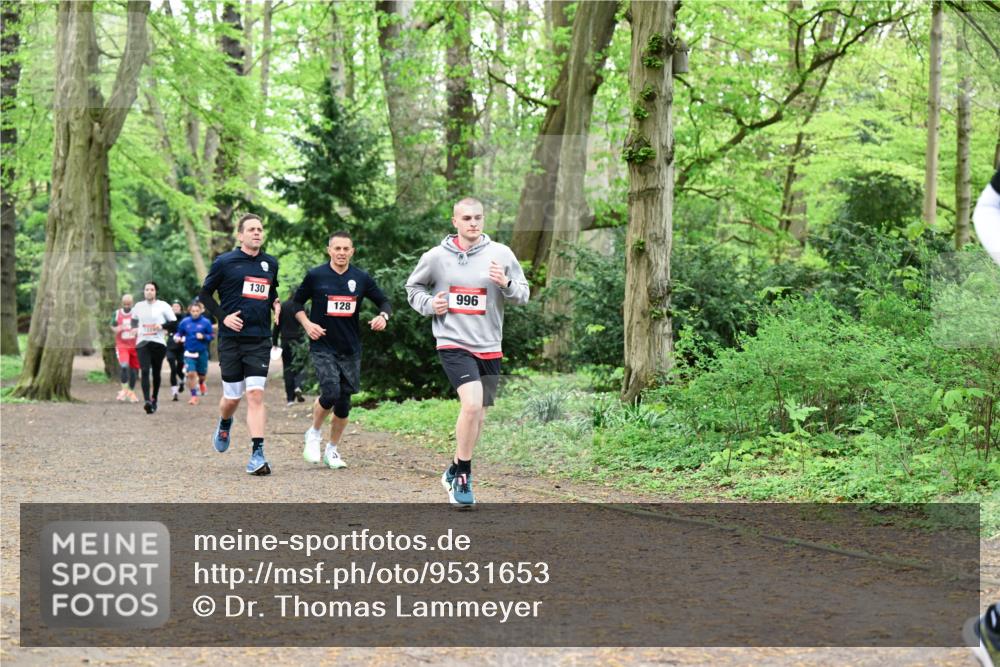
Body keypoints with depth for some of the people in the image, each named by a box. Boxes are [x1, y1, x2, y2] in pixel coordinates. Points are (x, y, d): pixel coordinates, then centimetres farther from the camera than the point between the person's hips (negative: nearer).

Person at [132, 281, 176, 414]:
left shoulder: (162, 305, 1)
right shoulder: (138, 306, 11)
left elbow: (174, 322, 0)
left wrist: (162, 326, -16)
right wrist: (136, 330, 8)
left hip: (158, 343, -1)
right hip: (142, 343, 1)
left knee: (156, 373, 9)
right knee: (145, 371, -16)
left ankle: (154, 399, 26)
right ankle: (147, 401, -27)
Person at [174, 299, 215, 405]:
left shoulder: (205, 322, -7)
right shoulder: (185, 322, -2)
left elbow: (212, 335, -2)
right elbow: (179, 333, 10)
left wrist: (204, 336, -19)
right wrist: (178, 337, -11)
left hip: (202, 352, 0)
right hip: (189, 352, 0)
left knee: (202, 374, 14)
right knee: (191, 374, -13)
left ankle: (201, 383, 51)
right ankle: (194, 396, -1)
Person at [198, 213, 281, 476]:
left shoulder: (270, 264, 10)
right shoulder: (224, 262, -2)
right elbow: (205, 294, 6)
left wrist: (276, 304, 6)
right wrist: (223, 317, -7)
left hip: (260, 340, 2)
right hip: (231, 338, -2)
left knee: (255, 395, -10)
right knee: (233, 396, 6)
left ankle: (257, 454, -12)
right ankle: (224, 424, 42)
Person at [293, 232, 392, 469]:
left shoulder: (361, 278, 3)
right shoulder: (315, 276, -3)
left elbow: (384, 302, 10)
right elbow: (297, 302, 9)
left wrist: (383, 316, -11)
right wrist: (307, 324, -7)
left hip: (351, 350, 3)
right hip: (322, 346, -3)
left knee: (344, 402, 5)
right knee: (330, 393, -21)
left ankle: (332, 450, 24)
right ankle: (314, 433, 6)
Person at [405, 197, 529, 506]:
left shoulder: (501, 254, 0)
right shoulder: (436, 257, 0)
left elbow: (523, 293, 5)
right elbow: (413, 287, 16)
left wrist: (506, 284, -16)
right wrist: (429, 304, -3)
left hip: (489, 347, 3)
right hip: (453, 343, -3)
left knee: (478, 414, 11)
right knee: (472, 403, -22)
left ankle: (456, 472, 32)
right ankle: (462, 474, -6)